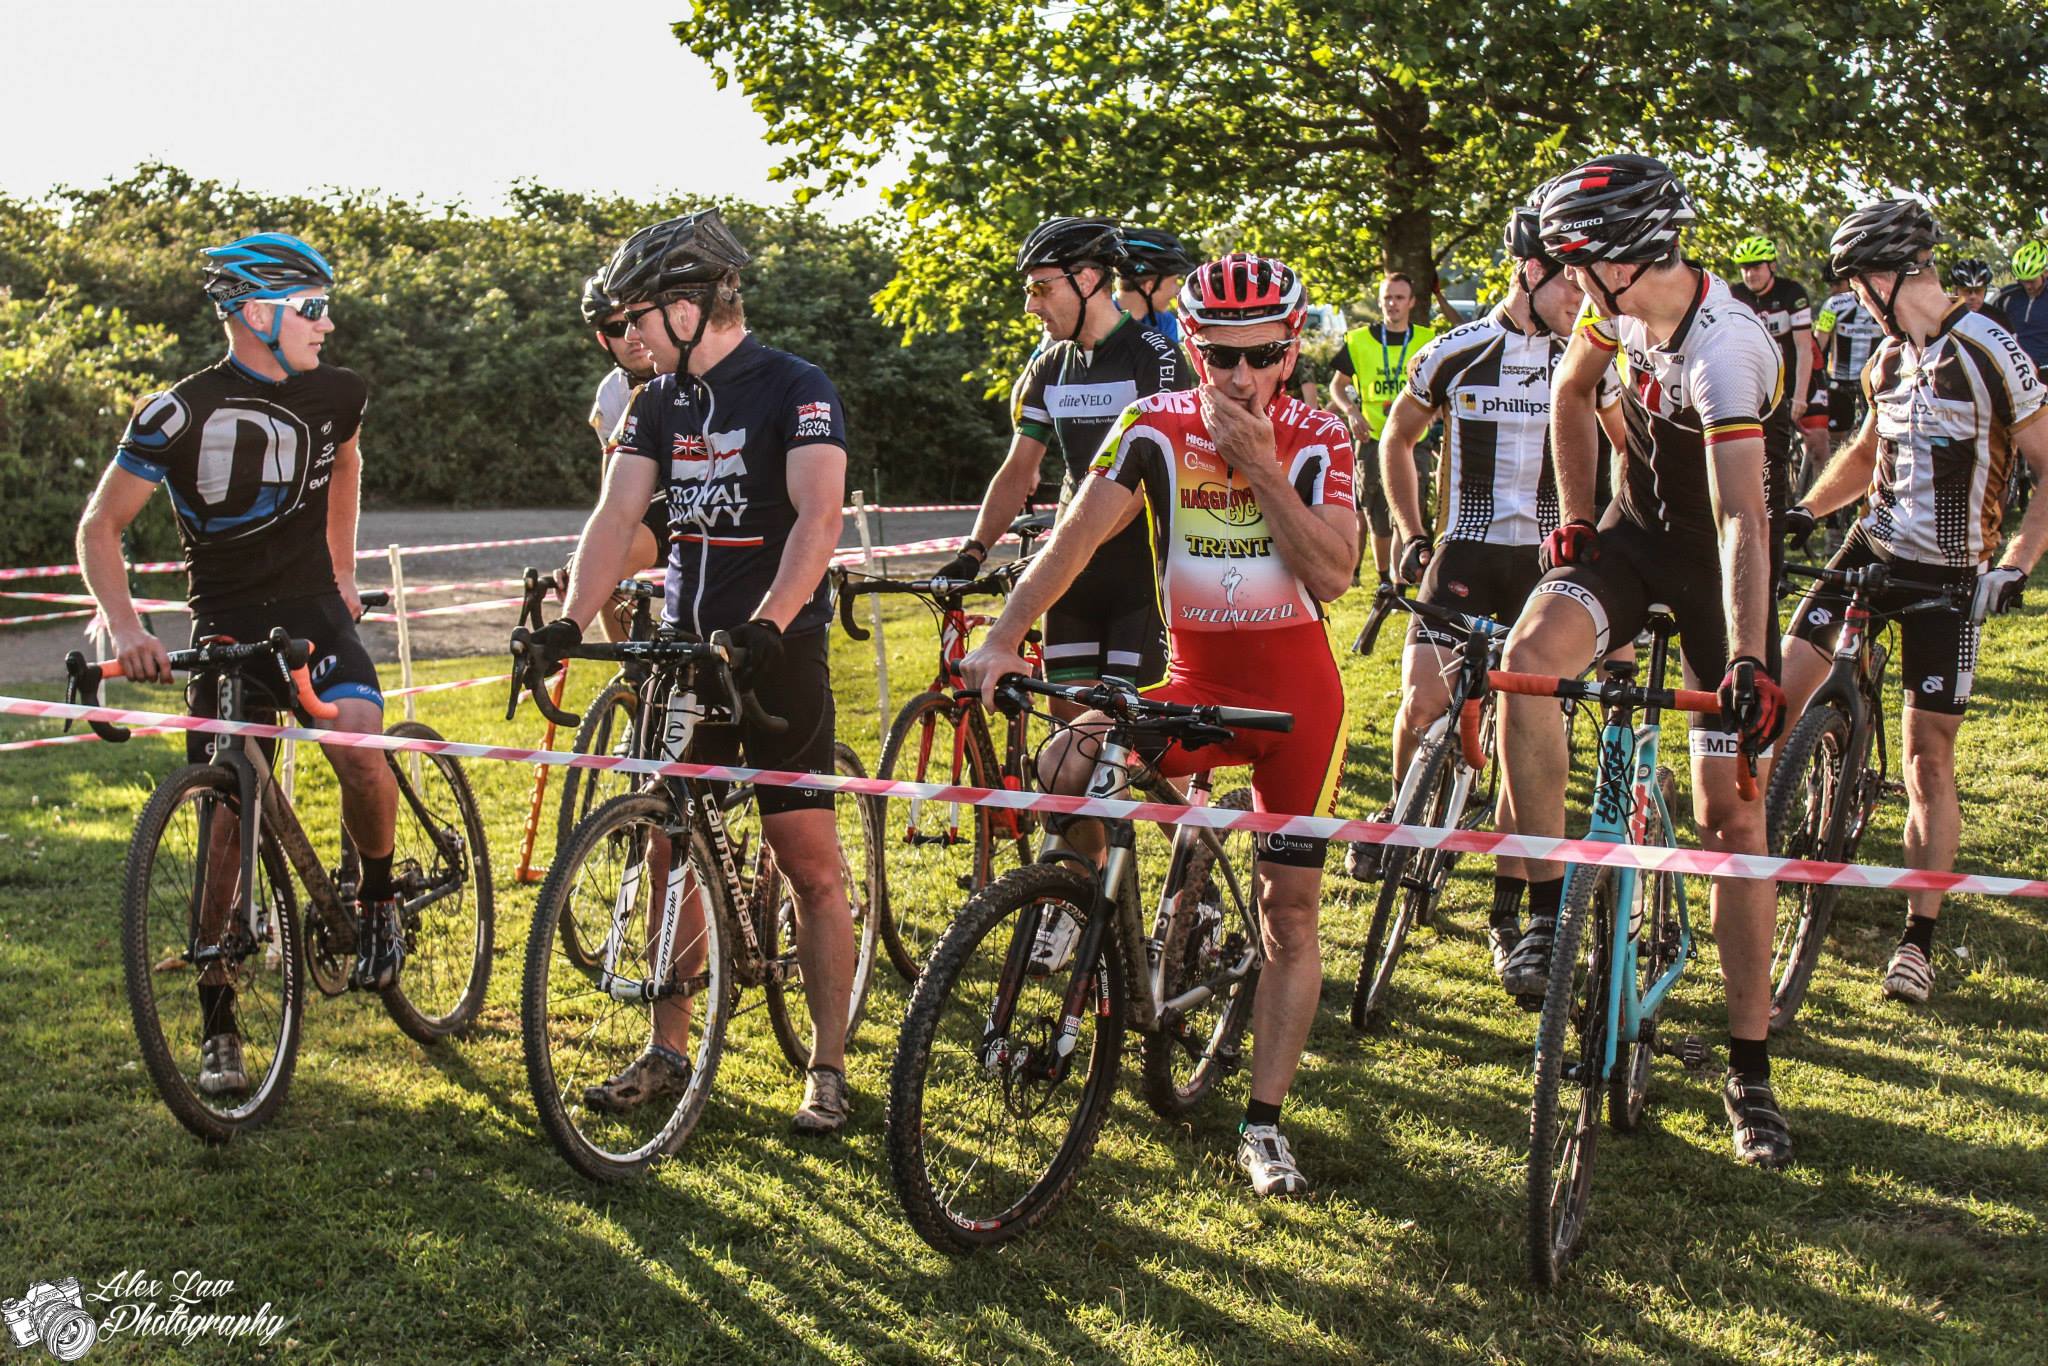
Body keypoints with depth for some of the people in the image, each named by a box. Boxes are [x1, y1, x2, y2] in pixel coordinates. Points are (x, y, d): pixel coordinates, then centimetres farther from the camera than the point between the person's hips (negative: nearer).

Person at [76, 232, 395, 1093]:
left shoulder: (335, 396, 1)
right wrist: (125, 629, -25)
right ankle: (218, 1029, 9)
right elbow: (100, 527, -9)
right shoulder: (181, 413, -12)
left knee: (361, 750, -26)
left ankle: (378, 900, 4)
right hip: (225, 626, -2)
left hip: (313, 612, 2)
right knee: (228, 821, -4)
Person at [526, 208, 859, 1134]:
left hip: (778, 650, -6)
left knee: (809, 864, -1)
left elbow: (817, 516, -22)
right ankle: (668, 1052, 21)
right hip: (685, 644, 6)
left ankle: (828, 1067, 9)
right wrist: (572, 619, -17)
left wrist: (770, 623, -36)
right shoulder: (658, 404, 9)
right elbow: (617, 515, -1)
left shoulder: (797, 390, -10)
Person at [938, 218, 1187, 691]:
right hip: (1074, 566, 6)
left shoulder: (1154, 357, -10)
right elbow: (1017, 472, 11)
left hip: (1141, 561, -6)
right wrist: (973, 551, -4)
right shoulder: (1049, 366, 10)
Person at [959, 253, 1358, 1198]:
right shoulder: (1157, 428, -7)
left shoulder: (1317, 440, -7)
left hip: (1295, 690, -1)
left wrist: (1260, 467, -24)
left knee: (1291, 911, -1)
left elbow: (1333, 571, -18)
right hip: (1196, 682, 1)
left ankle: (1264, 1125, 9)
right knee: (1064, 769, -27)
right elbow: (1078, 533, -17)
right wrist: (1002, 639, -29)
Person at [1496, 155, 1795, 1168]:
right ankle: (1548, 912, -15)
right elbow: (1572, 393, 12)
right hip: (1635, 530, 5)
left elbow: (1743, 519, -41)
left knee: (1732, 819, -4)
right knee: (1531, 650, -27)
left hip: (1716, 568, -5)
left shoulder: (1724, 351, -31)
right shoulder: (1620, 307, -9)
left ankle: (1750, 1066, 8)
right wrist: (1575, 520, 6)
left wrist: (1749, 661, -49)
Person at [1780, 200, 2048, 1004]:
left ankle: (1919, 939, 7)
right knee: (1780, 694, -10)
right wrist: (1804, 512, 6)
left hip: (1949, 576, -6)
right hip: (1873, 547, 6)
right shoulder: (1889, 358, 8)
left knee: (1929, 759, -2)